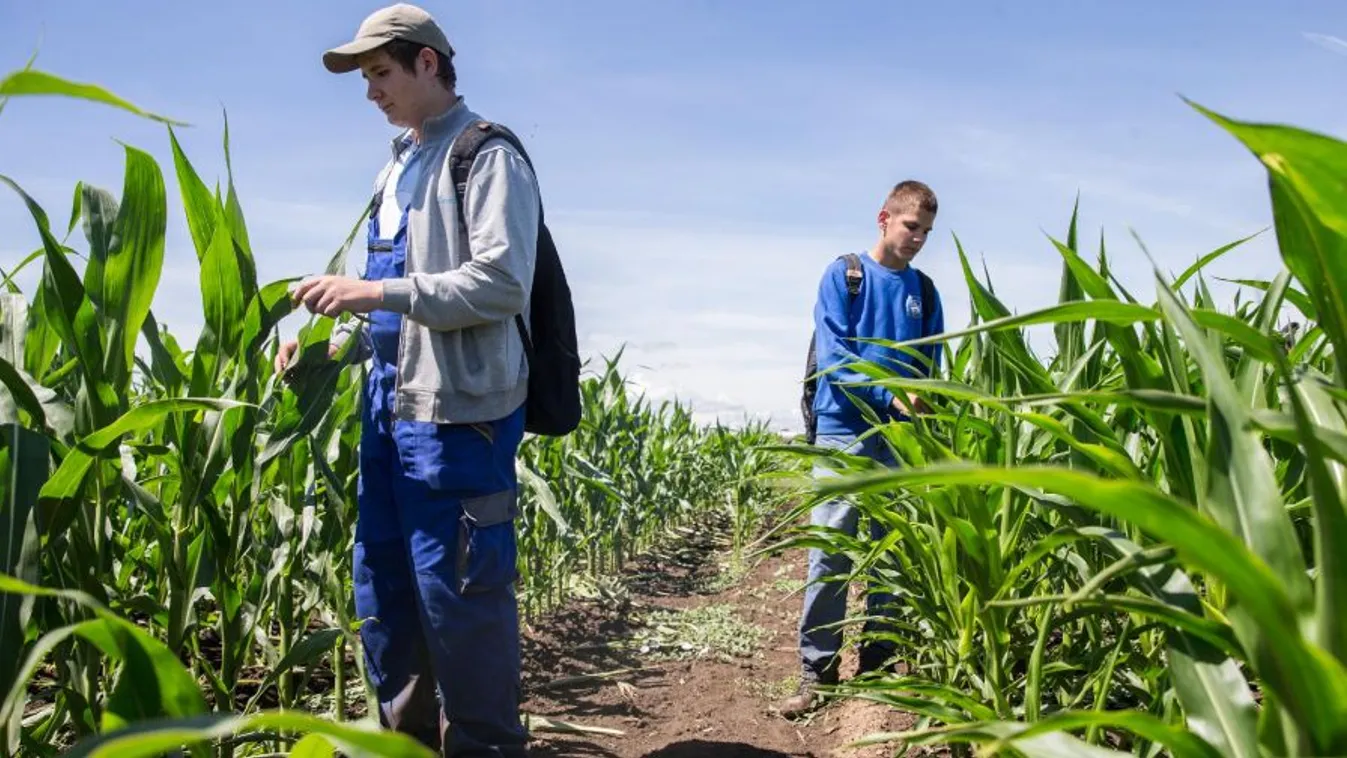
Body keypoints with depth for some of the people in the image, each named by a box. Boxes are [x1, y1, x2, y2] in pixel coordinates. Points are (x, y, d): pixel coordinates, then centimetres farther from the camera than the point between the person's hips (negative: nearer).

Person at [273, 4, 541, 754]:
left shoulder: (488, 155, -6)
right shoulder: (399, 168, 21)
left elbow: (501, 284, -17)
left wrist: (377, 290, -20)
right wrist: (329, 343, 11)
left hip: (459, 410, -9)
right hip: (392, 403, 9)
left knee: (456, 589, -5)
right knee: (382, 582, 13)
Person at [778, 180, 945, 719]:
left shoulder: (924, 292, 13)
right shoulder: (843, 275, 3)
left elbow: (931, 370, 12)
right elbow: (834, 354, -8)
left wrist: (925, 411, -8)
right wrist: (890, 394, -19)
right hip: (844, 432, -3)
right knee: (830, 556, -4)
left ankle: (879, 668, 17)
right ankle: (817, 671, 3)